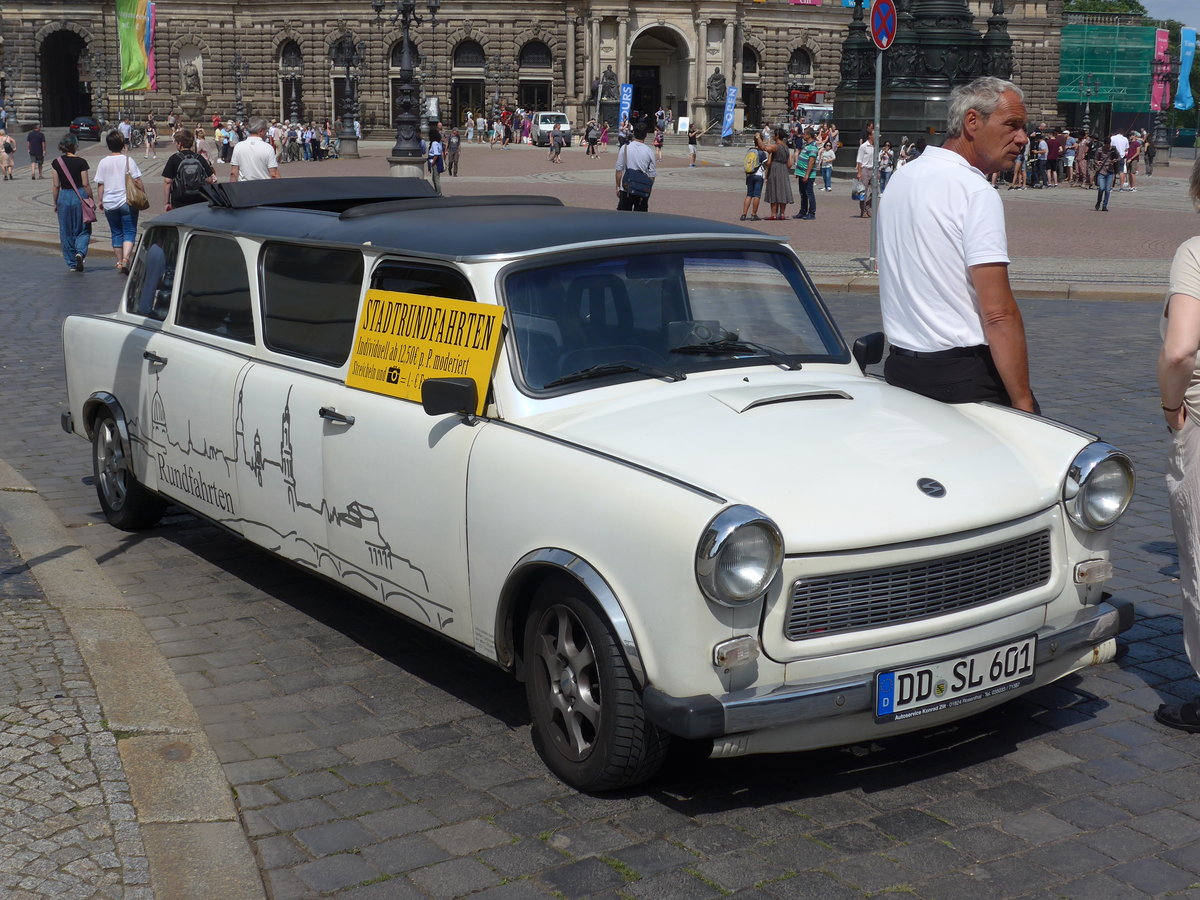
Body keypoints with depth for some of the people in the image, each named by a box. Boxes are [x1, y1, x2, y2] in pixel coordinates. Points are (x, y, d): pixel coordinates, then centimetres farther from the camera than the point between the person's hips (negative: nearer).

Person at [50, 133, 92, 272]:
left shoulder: (56, 163, -2)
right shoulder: (81, 162, -9)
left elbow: (56, 186, 1)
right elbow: (85, 185, -7)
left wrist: (55, 203, 11)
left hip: (64, 197, 2)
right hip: (80, 196, -2)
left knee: (66, 232, 10)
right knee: (83, 229, 12)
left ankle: (71, 264, 13)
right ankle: (80, 252, -15)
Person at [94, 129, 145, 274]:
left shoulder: (103, 162, 2)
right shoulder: (128, 160, -7)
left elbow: (100, 184, 5)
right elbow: (137, 181, -7)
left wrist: (100, 200, 16)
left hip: (109, 204, 3)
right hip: (127, 202, -3)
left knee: (116, 233, 14)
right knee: (129, 232, -1)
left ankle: (119, 262, 17)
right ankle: (126, 259, -20)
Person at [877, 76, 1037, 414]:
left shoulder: (901, 178, 13)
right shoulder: (976, 193, -14)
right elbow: (999, 314, -20)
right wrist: (1023, 403, -19)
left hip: (899, 368, 9)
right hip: (964, 376, -9)